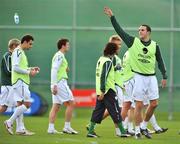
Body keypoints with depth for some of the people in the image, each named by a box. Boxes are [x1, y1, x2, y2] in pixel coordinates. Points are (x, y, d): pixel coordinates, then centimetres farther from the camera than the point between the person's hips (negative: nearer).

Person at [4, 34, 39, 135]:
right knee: (27, 104, -12)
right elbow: (15, 68, -20)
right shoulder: (18, 52, -12)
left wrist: (31, 69, 12)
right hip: (20, 81, -10)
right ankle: (10, 122, -10)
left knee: (20, 104, 8)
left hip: (22, 82, 10)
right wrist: (29, 72, -15)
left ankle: (20, 128, 8)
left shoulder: (21, 52, 19)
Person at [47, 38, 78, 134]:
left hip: (57, 84, 10)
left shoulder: (59, 55, 20)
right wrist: (54, 85, -22)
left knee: (56, 106, 6)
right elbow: (54, 70, -18)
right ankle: (67, 127, -7)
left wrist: (65, 70, 9)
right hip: (60, 83, -10)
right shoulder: (60, 56, -10)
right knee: (71, 103, -7)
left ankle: (51, 128, 2)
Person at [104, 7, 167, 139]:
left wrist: (164, 76, 8)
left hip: (152, 77, 3)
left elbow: (160, 61, 12)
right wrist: (112, 17, -9)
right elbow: (120, 31, -3)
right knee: (139, 105, -3)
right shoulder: (133, 42, -1)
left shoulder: (155, 46, 4)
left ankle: (144, 126, 19)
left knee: (154, 104, 1)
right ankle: (137, 130, 7)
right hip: (139, 77, -3)